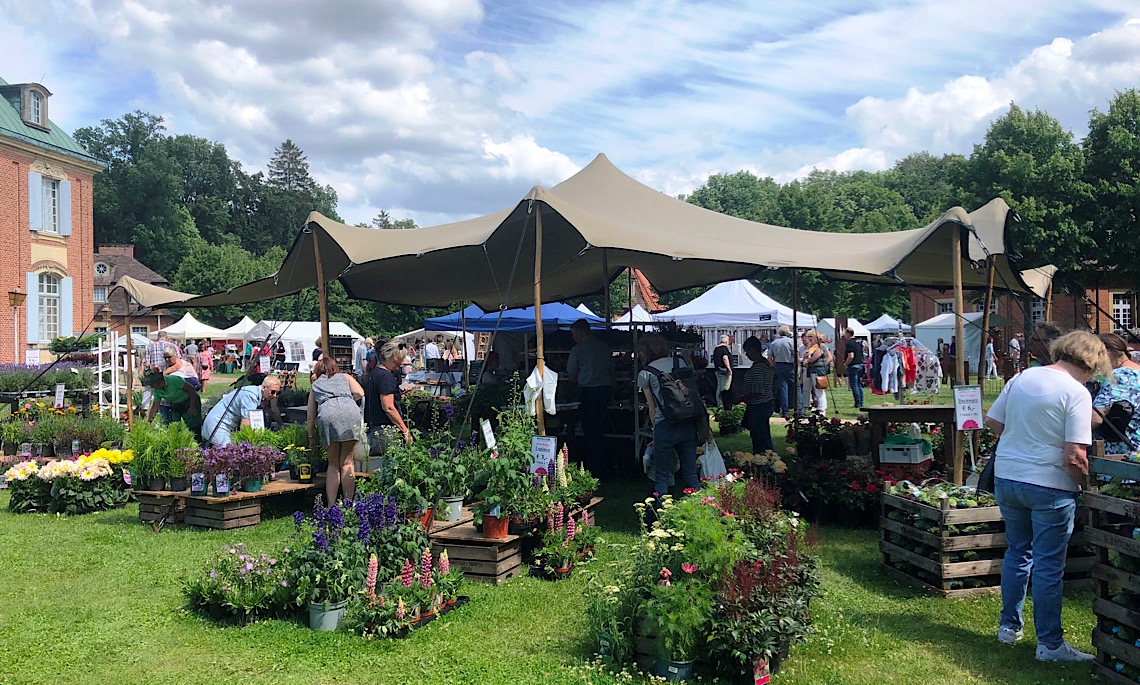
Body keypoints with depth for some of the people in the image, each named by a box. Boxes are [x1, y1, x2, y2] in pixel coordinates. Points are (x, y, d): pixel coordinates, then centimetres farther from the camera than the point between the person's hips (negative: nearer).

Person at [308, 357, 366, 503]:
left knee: (333, 465, 8)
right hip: (350, 412, 0)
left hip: (327, 415, 0)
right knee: (347, 462, 5)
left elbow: (310, 417, 30)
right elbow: (360, 394, 13)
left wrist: (311, 437, 39)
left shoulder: (315, 385, 32)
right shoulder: (345, 377, 30)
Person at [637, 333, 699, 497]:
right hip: (689, 423, 4)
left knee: (661, 476, 7)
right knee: (691, 473, 13)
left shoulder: (645, 374, 3)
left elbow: (652, 408, 6)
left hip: (665, 426, -4)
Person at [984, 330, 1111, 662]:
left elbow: (993, 421, 10)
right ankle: (1049, 644, 12)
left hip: (1005, 477, 6)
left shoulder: (1021, 377, 4)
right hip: (1049, 485, -6)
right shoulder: (1076, 392, -14)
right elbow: (1075, 456, -19)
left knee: (1017, 552, 21)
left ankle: (1009, 626, 30)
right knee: (1049, 565, 4)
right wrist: (1083, 481, -2)